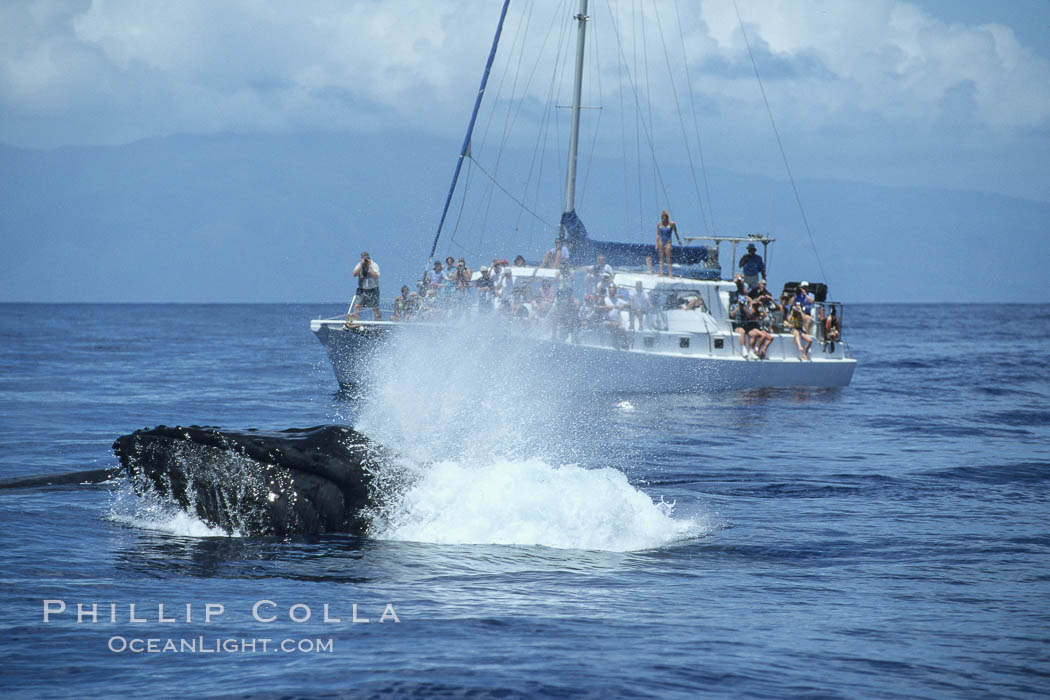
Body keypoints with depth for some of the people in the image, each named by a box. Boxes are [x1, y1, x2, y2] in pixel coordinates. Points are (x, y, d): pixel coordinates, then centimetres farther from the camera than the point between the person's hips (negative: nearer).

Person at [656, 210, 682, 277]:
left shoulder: (671, 224, -5)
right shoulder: (659, 225, 1)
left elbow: (675, 233, 7)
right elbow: (658, 234, 6)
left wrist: (678, 240, 15)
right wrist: (657, 244, 4)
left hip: (668, 242, -2)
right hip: (661, 241, 2)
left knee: (668, 258, -7)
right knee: (661, 258, 3)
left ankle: (670, 273, -7)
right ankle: (661, 272, 5)